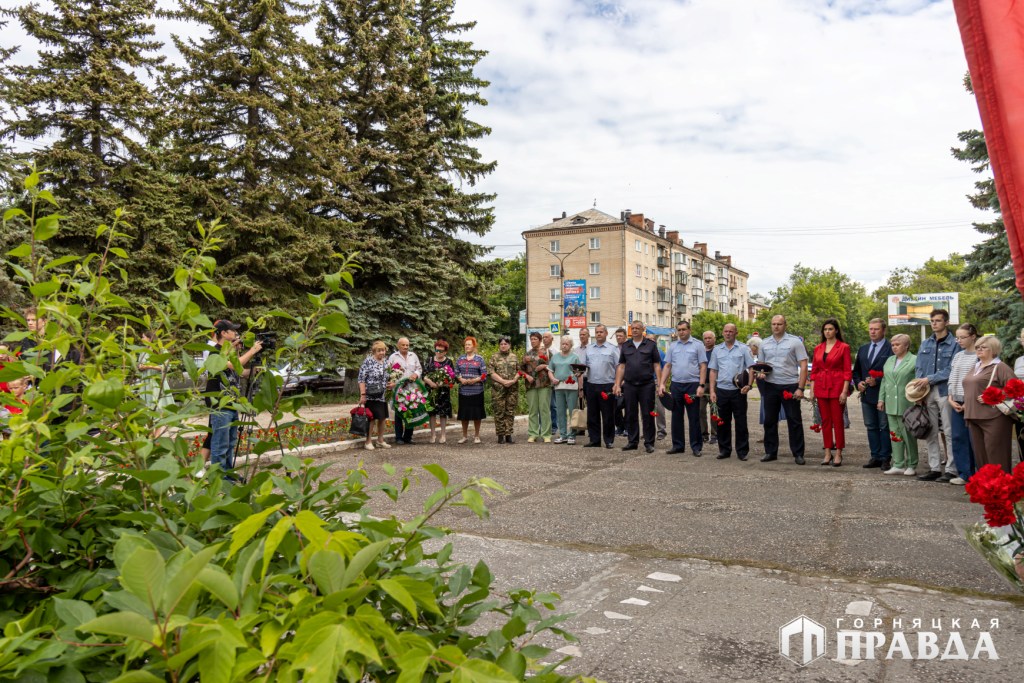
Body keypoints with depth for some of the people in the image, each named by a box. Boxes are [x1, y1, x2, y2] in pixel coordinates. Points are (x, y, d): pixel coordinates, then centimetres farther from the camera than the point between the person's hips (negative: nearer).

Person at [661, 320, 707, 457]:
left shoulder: (697, 345, -1)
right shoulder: (673, 346, 10)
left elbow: (703, 366, -4)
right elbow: (667, 366, 11)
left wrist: (701, 386, -11)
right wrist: (662, 384, 2)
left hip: (692, 385, -4)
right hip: (675, 384, 4)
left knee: (694, 418, 1)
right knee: (676, 417, 9)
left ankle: (696, 447, 9)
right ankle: (678, 445, 18)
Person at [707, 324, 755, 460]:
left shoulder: (744, 349, 3)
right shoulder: (717, 350, 11)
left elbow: (751, 368, 0)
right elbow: (713, 371, 11)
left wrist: (749, 385, -15)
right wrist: (712, 391, 3)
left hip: (738, 391, -3)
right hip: (721, 390, 3)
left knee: (741, 422, 1)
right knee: (723, 422, 8)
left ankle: (742, 451, 9)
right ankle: (724, 450, 18)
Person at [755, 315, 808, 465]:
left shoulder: (795, 342, -2)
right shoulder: (765, 343, 10)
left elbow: (803, 366, -5)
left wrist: (800, 388, -12)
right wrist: (760, 372, -5)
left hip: (790, 386, -4)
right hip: (770, 386, 4)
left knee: (794, 421, 1)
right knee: (770, 420, 9)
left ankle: (798, 454, 9)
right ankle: (770, 452, 19)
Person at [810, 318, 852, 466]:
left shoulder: (844, 347, -2)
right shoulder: (818, 348, 10)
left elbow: (847, 371, -5)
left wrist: (844, 391, -11)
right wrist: (812, 390, 7)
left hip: (837, 387, -4)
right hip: (821, 387, 4)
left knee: (838, 421, -2)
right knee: (825, 421, 7)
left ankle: (838, 455, 5)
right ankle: (828, 453, 13)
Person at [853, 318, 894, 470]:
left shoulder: (891, 349, -7)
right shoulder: (863, 349, 15)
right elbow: (856, 370, 20)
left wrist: (877, 381, -17)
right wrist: (858, 382, 2)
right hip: (867, 395, 6)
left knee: (884, 427, 0)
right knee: (871, 427, 10)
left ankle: (885, 458, 6)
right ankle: (875, 456, 17)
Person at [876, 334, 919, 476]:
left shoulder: (914, 361, -6)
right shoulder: (889, 360, 15)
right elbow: (884, 381, 18)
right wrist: (881, 399, 12)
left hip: (907, 405, -6)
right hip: (891, 404, 6)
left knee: (908, 435, 2)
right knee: (895, 435, 8)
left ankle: (911, 466, 13)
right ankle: (898, 465, 13)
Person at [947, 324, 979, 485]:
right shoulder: (957, 356, 14)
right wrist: (950, 399, 3)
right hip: (956, 403, 6)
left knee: (974, 439, -4)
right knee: (958, 438, 4)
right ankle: (964, 473, 11)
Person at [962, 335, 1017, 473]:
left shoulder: (1000, 367, -5)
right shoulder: (975, 367, 21)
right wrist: (966, 404, 18)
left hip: (993, 418, -8)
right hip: (974, 416, 8)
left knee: (995, 454, -6)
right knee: (979, 453, 11)